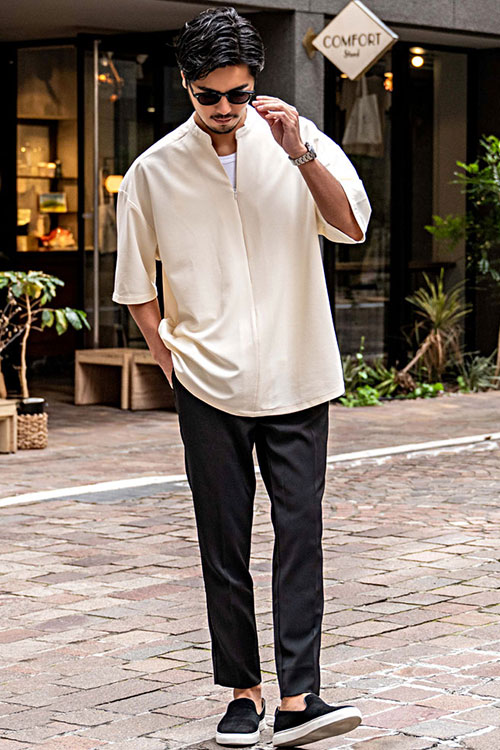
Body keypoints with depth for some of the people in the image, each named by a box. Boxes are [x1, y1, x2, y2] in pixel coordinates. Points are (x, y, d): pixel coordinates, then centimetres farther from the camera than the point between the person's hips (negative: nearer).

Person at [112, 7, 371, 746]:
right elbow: (136, 284, 11)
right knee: (224, 546, 5)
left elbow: (352, 226, -10)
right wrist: (170, 356, 4)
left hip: (296, 380, 0)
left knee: (300, 534, -6)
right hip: (209, 387, 0)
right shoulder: (155, 171, 1)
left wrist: (300, 154, -21)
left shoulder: (294, 138, 1)